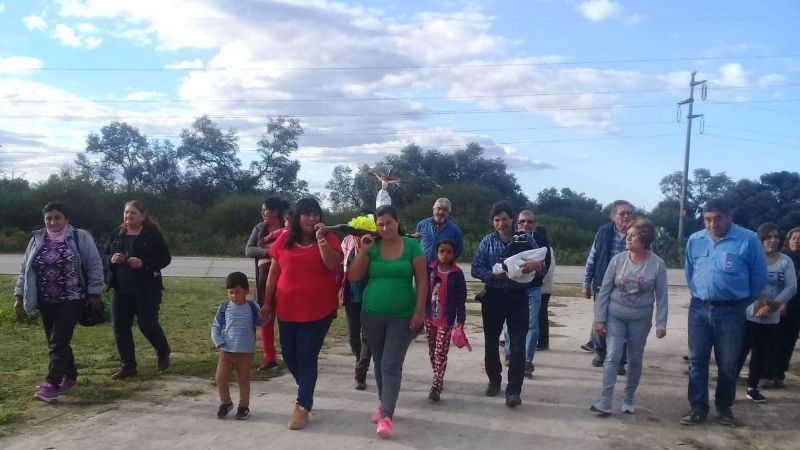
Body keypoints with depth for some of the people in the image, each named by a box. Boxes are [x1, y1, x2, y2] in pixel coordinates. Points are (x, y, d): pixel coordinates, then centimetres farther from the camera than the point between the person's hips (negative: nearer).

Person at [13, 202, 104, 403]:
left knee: (59, 341, -10)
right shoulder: (37, 240, 6)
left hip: (71, 299, -5)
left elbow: (95, 266, -5)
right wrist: (19, 296, 10)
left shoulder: (81, 237, -6)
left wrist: (94, 293, -8)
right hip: (46, 301, 5)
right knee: (55, 342, 11)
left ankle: (51, 384, -9)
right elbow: (25, 270, 12)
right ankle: (70, 376, 27)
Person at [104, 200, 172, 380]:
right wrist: (112, 259, -10)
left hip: (146, 289, -5)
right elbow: (104, 255, 14)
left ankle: (163, 352, 23)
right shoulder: (117, 234, 10)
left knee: (147, 324, -6)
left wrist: (143, 263, -23)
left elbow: (165, 258, -8)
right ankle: (127, 365, 15)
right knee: (120, 327, 4)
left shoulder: (153, 234, -6)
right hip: (120, 289, 5)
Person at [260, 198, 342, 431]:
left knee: (307, 357, -1)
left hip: (318, 310, -3)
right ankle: (306, 392, 36)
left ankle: (302, 406, 10)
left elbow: (333, 265, -18)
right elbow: (273, 272, 8)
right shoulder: (284, 239, 3)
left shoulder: (328, 238, -3)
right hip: (287, 308, 4)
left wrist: (320, 238, -23)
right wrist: (267, 302, 8)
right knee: (289, 354, 11)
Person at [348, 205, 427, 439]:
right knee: (379, 362, 15)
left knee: (391, 364, -7)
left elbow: (421, 280, -4)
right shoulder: (371, 247, 0)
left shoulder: (412, 246, -5)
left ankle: (387, 415, -8)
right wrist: (363, 251, -13)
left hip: (402, 316, -3)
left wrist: (419, 311, -9)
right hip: (372, 314, 3)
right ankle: (384, 403, 31)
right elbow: (354, 277, -2)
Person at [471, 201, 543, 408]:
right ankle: (494, 380, 32)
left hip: (518, 297, -2)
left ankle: (513, 390, 0)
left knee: (518, 345, -5)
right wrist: (494, 275, -20)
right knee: (491, 341, 12)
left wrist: (537, 264, -27)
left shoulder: (526, 239, 1)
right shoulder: (487, 241, 3)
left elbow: (542, 264, -2)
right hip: (493, 296, 2)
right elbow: (475, 269, -2)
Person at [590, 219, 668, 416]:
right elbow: (604, 290, -3)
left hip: (640, 320, 0)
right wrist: (599, 318, -5)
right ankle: (604, 401, -6)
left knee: (635, 360, 10)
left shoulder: (657, 264, -9)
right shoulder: (618, 259, -7)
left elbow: (661, 296, -5)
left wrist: (661, 323, -9)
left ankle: (628, 399, 26)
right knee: (613, 356, -7)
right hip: (615, 316, 0)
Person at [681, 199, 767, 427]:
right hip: (699, 309, 3)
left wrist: (741, 300, 7)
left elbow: (759, 275, 0)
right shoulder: (694, 240, 3)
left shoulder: (748, 240, -10)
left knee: (728, 364, 8)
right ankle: (698, 408, 14)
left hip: (731, 311, -3)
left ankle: (724, 407, 26)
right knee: (697, 360, 5)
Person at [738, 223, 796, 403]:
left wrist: (771, 306, -16)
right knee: (740, 352, -4)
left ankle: (752, 387, 26)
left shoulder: (786, 261, 3)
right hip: (747, 314, -4)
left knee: (761, 354, 13)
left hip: (771, 318, 4)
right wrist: (764, 300, -25)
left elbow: (791, 288, -4)